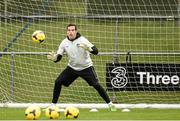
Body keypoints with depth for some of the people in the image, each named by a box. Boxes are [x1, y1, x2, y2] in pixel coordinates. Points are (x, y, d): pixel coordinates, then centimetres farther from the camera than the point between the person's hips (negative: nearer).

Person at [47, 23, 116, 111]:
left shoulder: (82, 40, -19)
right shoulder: (64, 43, -7)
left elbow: (96, 51, -25)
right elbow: (58, 57, -6)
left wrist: (89, 49, -47)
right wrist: (54, 58, -30)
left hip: (86, 67, -4)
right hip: (72, 67, 4)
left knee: (96, 85, -14)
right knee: (58, 82, -8)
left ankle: (110, 103, -2)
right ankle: (53, 105, 6)